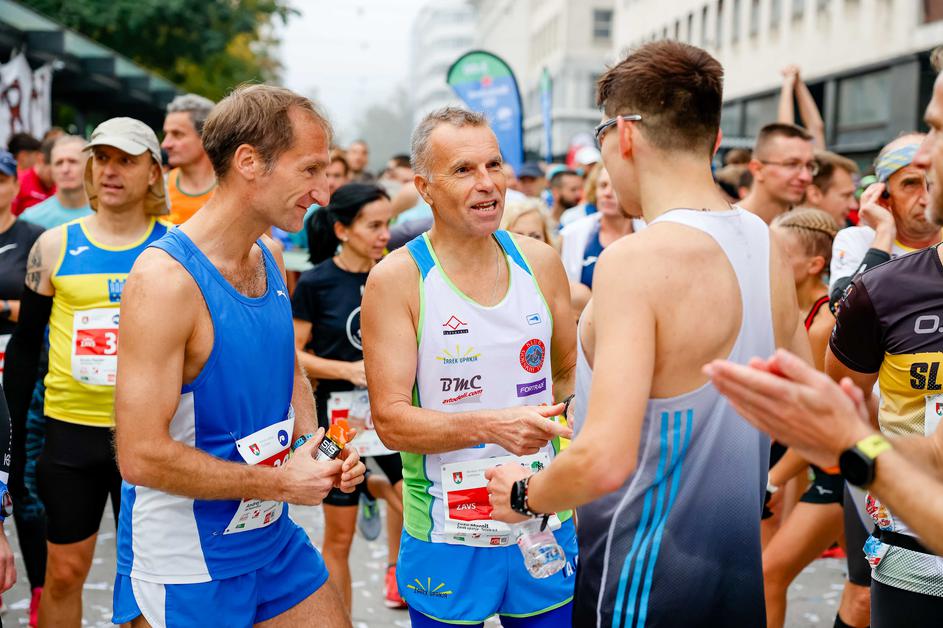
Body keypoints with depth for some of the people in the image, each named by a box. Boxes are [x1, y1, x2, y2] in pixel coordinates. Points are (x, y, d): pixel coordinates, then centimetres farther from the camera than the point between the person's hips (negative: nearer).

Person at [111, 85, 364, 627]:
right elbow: (142, 456, -25)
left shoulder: (270, 258, 3)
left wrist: (314, 443, -1)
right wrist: (281, 482, -18)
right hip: (184, 571, -7)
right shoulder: (166, 278, -22)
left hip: (276, 541, 7)